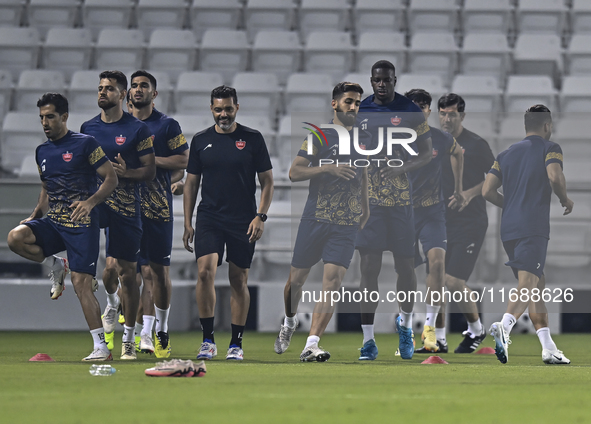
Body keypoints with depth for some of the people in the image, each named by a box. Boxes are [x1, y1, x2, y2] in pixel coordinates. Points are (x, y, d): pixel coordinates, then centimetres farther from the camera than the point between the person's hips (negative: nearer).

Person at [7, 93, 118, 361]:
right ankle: (56, 266, 4)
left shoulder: (85, 144, -5)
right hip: (52, 222, 6)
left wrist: (90, 202, -21)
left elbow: (111, 178, -6)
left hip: (81, 224, -6)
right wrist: (35, 216, 13)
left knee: (81, 284, -11)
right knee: (16, 237, -22)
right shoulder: (42, 152, 15)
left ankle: (101, 347, -4)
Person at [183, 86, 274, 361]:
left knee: (239, 280, 3)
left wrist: (261, 216, -6)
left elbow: (267, 181, 4)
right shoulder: (201, 140, 7)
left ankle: (236, 344, 12)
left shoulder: (253, 139, 2)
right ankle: (208, 341, -9)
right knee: (205, 271, -16)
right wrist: (187, 223, 6)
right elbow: (191, 183, 12)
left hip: (243, 221, -1)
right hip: (209, 217, 1)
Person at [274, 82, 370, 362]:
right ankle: (290, 321, 39)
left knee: (333, 281, -14)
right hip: (315, 219, -2)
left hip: (347, 224, 2)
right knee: (297, 278, 7)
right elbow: (294, 172, -7)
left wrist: (365, 205, 28)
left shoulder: (364, 139, 12)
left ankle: (311, 344, -17)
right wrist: (328, 168, -18)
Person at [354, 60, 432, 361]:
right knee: (369, 267, -4)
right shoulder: (359, 111, 7)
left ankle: (405, 323, 29)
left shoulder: (411, 111, 1)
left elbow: (426, 153, 1)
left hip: (401, 198, -1)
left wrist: (401, 168, -14)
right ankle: (368, 339, -3)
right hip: (369, 199, 1)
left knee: (405, 266, 3)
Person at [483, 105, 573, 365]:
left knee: (537, 286, 14)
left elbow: (488, 191, 11)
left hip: (509, 228, 7)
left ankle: (548, 348, 11)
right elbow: (555, 177, -15)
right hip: (534, 227, -6)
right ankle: (504, 326, -42)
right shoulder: (549, 148, 3)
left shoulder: (506, 154, 19)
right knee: (529, 285, -17)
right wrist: (565, 200, 3)